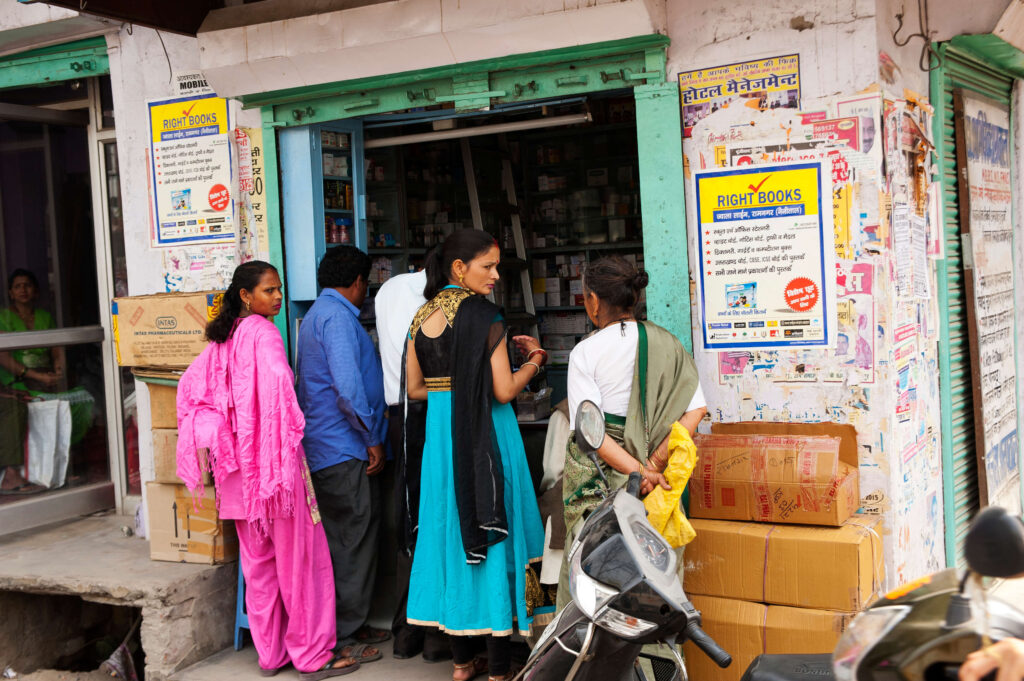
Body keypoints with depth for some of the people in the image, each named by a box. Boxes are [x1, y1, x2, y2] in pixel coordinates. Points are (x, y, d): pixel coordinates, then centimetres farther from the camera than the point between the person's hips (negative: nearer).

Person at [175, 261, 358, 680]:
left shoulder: (222, 339, 11)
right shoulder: (262, 332, -12)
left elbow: (192, 386, 9)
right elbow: (278, 386, -25)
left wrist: (206, 451, 8)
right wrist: (290, 436, -15)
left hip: (239, 465, 8)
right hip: (273, 456, -8)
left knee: (258, 562, 14)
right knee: (299, 557, 2)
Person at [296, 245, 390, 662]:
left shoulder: (318, 313, 20)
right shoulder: (337, 316, -13)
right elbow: (347, 386, -23)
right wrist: (372, 437, -16)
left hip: (323, 450, 10)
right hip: (345, 450, -10)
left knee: (345, 540, 15)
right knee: (354, 541, -4)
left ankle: (351, 625, 23)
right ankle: (343, 636, 4)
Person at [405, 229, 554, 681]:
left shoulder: (422, 316, 6)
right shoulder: (482, 314, -13)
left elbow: (414, 389, 10)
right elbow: (503, 390, -15)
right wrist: (533, 359, 1)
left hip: (440, 434, 6)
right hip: (486, 437, -6)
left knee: (453, 530, 13)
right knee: (493, 533, 2)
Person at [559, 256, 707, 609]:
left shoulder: (586, 352, -9)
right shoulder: (667, 344, 1)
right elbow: (695, 410, -5)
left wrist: (638, 471, -20)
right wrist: (653, 463, -10)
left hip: (597, 471, -3)